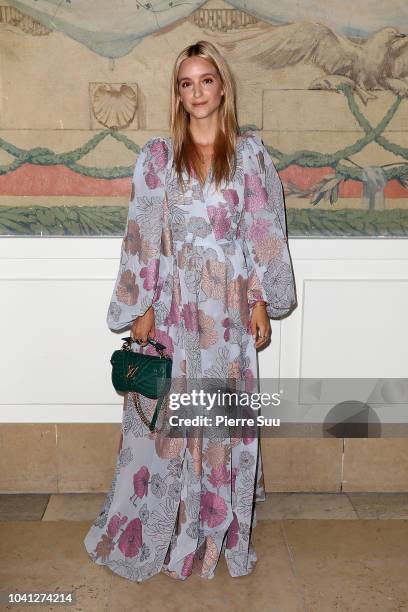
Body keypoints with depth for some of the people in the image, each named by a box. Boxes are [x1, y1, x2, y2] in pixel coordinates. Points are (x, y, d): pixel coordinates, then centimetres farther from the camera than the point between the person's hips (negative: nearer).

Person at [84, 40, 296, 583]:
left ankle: (219, 531, 29)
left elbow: (264, 233, 2)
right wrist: (142, 307, -5)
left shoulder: (250, 153, 3)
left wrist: (261, 303, -2)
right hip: (173, 300, 0)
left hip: (229, 303, 0)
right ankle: (157, 533, 27)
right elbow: (143, 236, 0)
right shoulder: (157, 156, 2)